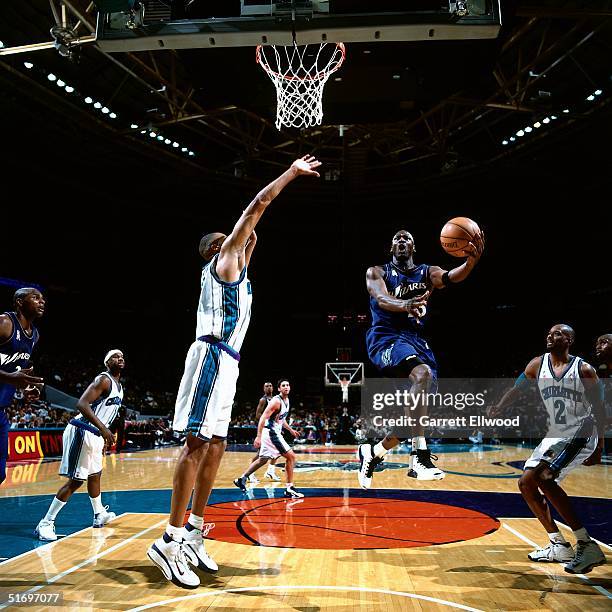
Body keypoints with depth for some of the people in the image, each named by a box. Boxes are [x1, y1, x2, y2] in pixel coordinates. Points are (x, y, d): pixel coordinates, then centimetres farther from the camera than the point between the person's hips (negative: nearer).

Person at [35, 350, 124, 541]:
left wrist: (105, 438, 24)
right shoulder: (103, 380, -17)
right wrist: (103, 429, -34)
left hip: (94, 434, 10)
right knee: (76, 480, -9)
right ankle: (46, 523, -2)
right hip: (82, 432, -10)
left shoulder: (119, 386, 13)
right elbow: (82, 404, -28)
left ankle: (100, 515, 38)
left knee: (95, 474, 22)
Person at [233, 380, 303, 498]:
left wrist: (290, 430, 26)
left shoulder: (286, 400, 11)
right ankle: (289, 488, -3)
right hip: (270, 433, -10)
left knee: (263, 459, 18)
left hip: (275, 433, 10)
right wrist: (259, 437, -29)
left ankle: (242, 479, 27)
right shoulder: (277, 401, -18)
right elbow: (263, 418, -23)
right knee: (291, 456, -8)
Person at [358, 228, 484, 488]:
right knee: (422, 373, -34)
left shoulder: (427, 273, 12)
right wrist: (405, 305, -41)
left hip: (415, 340, 5)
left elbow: (450, 278, -11)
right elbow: (381, 299, -17)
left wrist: (471, 261, -34)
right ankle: (419, 455, -35)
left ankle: (372, 452, 25)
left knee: (413, 413, 2)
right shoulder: (377, 272, 5)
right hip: (386, 338, -5)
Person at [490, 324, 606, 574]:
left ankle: (586, 545, -21)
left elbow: (599, 409, -3)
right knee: (526, 483, 5)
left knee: (544, 477, -25)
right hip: (555, 434, 7)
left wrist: (599, 448, -6)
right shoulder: (538, 364, 4)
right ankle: (559, 546, 16)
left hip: (581, 433, -7)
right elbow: (516, 389, 7)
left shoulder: (584, 369, -8)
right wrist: (498, 409, -12)